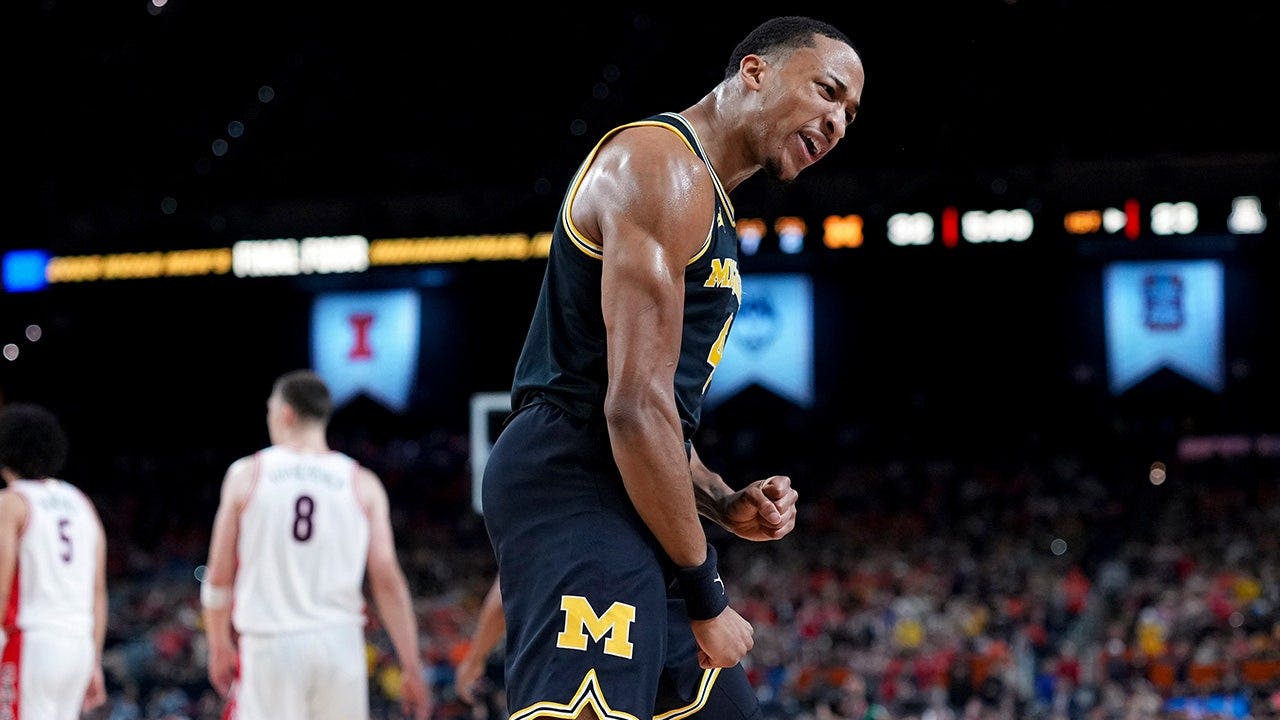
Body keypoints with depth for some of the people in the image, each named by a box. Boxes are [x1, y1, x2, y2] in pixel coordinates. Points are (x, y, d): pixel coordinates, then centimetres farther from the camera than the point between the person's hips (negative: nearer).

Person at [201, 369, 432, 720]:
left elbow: (219, 577, 4)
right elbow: (387, 580, -1)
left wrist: (219, 646, 18)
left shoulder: (246, 475, 3)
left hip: (269, 644, -1)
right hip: (339, 641, 1)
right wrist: (412, 669, 3)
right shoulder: (363, 484, 5)